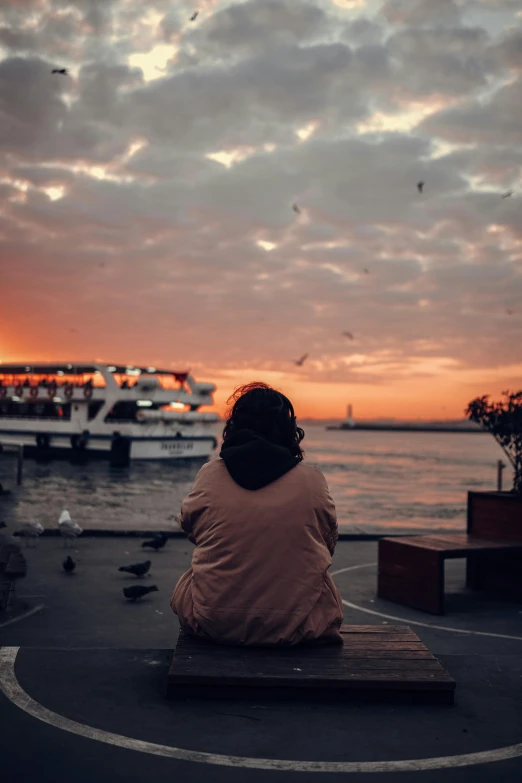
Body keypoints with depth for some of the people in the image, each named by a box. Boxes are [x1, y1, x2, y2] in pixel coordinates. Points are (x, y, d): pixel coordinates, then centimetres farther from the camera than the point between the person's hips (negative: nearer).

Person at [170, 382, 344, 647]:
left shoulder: (209, 474, -4)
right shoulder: (312, 479, -4)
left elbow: (187, 526, 14)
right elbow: (329, 543, 10)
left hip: (212, 623, 1)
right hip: (294, 627, 0)